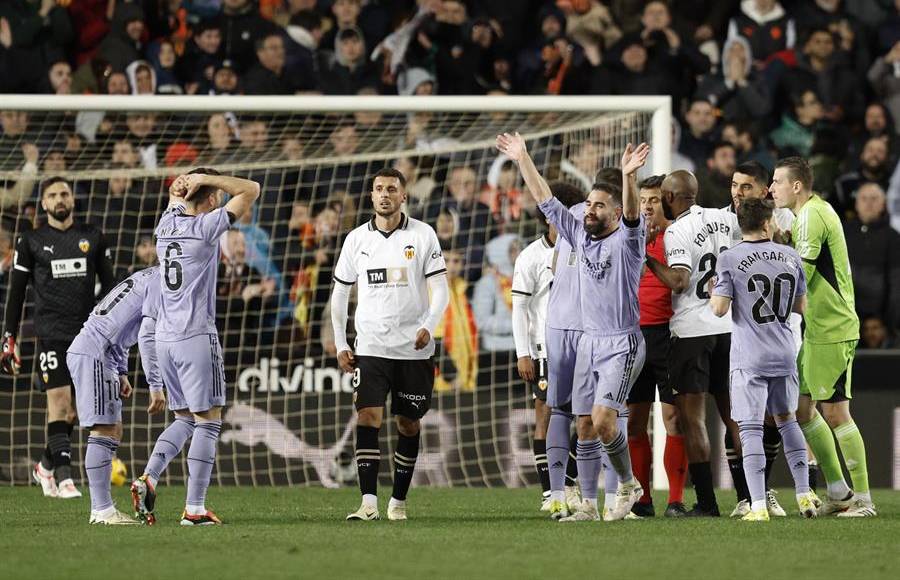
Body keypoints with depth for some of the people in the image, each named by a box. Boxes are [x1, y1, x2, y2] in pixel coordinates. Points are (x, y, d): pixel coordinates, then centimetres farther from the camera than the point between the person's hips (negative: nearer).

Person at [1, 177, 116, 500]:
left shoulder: (93, 238, 10)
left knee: (73, 409, 6)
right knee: (59, 401, -14)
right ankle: (63, 478, -16)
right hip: (51, 332, -3)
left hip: (86, 331, 3)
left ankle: (46, 467, 25)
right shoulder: (31, 241, 4)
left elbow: (109, 285, 14)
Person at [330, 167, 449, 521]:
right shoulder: (356, 239, 5)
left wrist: (428, 326, -19)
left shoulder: (423, 236, 0)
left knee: (409, 424, 6)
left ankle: (399, 501, 18)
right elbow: (340, 294, 13)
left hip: (414, 348, 0)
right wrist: (340, 345, 6)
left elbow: (440, 290, -2)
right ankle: (368, 502, -19)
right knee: (368, 417, -14)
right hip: (370, 346, 0)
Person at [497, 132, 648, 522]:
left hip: (622, 344, -7)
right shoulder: (580, 236, 10)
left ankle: (628, 485, 4)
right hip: (589, 341, 7)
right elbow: (546, 201, 13)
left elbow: (632, 213, -28)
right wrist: (523, 160, 8)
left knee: (603, 420, -17)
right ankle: (589, 506, 8)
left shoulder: (625, 241, -7)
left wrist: (628, 177, -46)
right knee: (585, 427, 3)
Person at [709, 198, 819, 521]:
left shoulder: (729, 260, -8)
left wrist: (713, 293, 11)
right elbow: (801, 307, 11)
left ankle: (758, 506, -10)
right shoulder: (790, 257, 5)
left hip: (749, 358, -4)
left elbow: (720, 309, -10)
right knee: (787, 419, 21)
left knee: (750, 428, -4)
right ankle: (804, 495, 18)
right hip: (784, 354, 4)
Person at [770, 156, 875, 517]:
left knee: (834, 412, -7)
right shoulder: (808, 213, 15)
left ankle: (863, 499, -1)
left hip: (832, 330, -10)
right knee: (801, 406, 12)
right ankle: (838, 493, 19)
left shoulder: (812, 216, -16)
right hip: (817, 328, 10)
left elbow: (799, 275, -20)